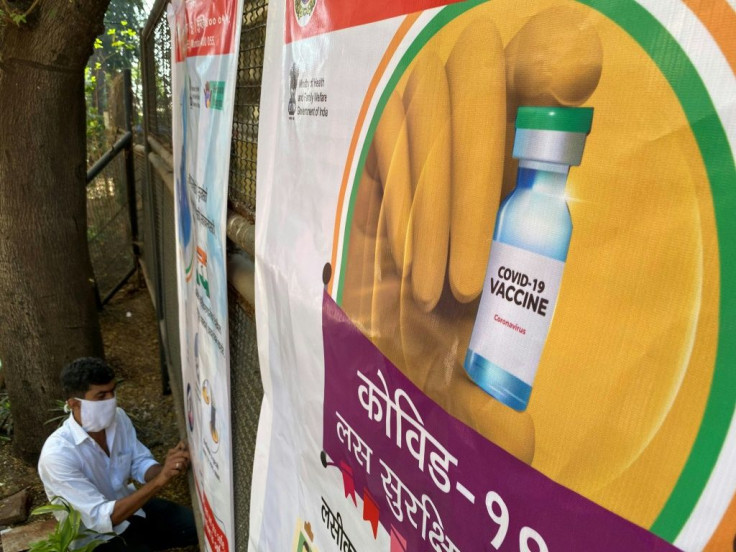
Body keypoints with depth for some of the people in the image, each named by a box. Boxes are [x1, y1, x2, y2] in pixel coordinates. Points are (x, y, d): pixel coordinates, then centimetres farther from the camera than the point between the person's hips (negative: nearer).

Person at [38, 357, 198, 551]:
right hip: (97, 536, -5)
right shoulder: (57, 454, -29)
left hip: (128, 505, 5)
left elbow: (140, 463, -2)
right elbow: (102, 519, -30)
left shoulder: (118, 418, -12)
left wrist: (165, 469, -25)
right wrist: (160, 480, -37)